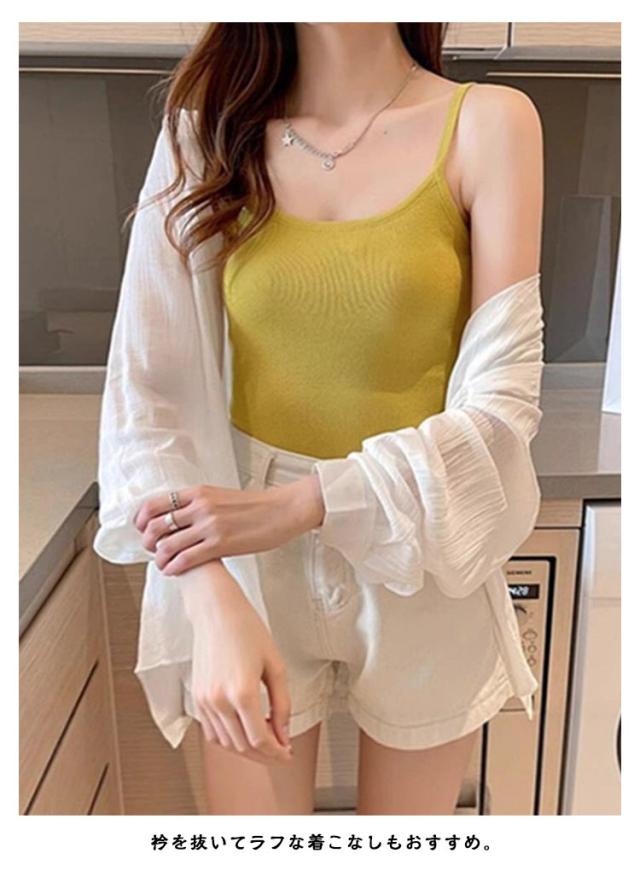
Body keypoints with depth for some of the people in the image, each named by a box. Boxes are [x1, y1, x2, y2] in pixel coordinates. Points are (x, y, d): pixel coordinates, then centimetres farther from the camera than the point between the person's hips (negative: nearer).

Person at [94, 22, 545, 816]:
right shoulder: (210, 127, -1)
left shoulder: (487, 123, -6)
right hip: (250, 566, 1)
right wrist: (212, 601, -20)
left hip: (420, 566, 0)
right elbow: (146, 387, -8)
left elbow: (501, 402, -11)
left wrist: (299, 504, -21)